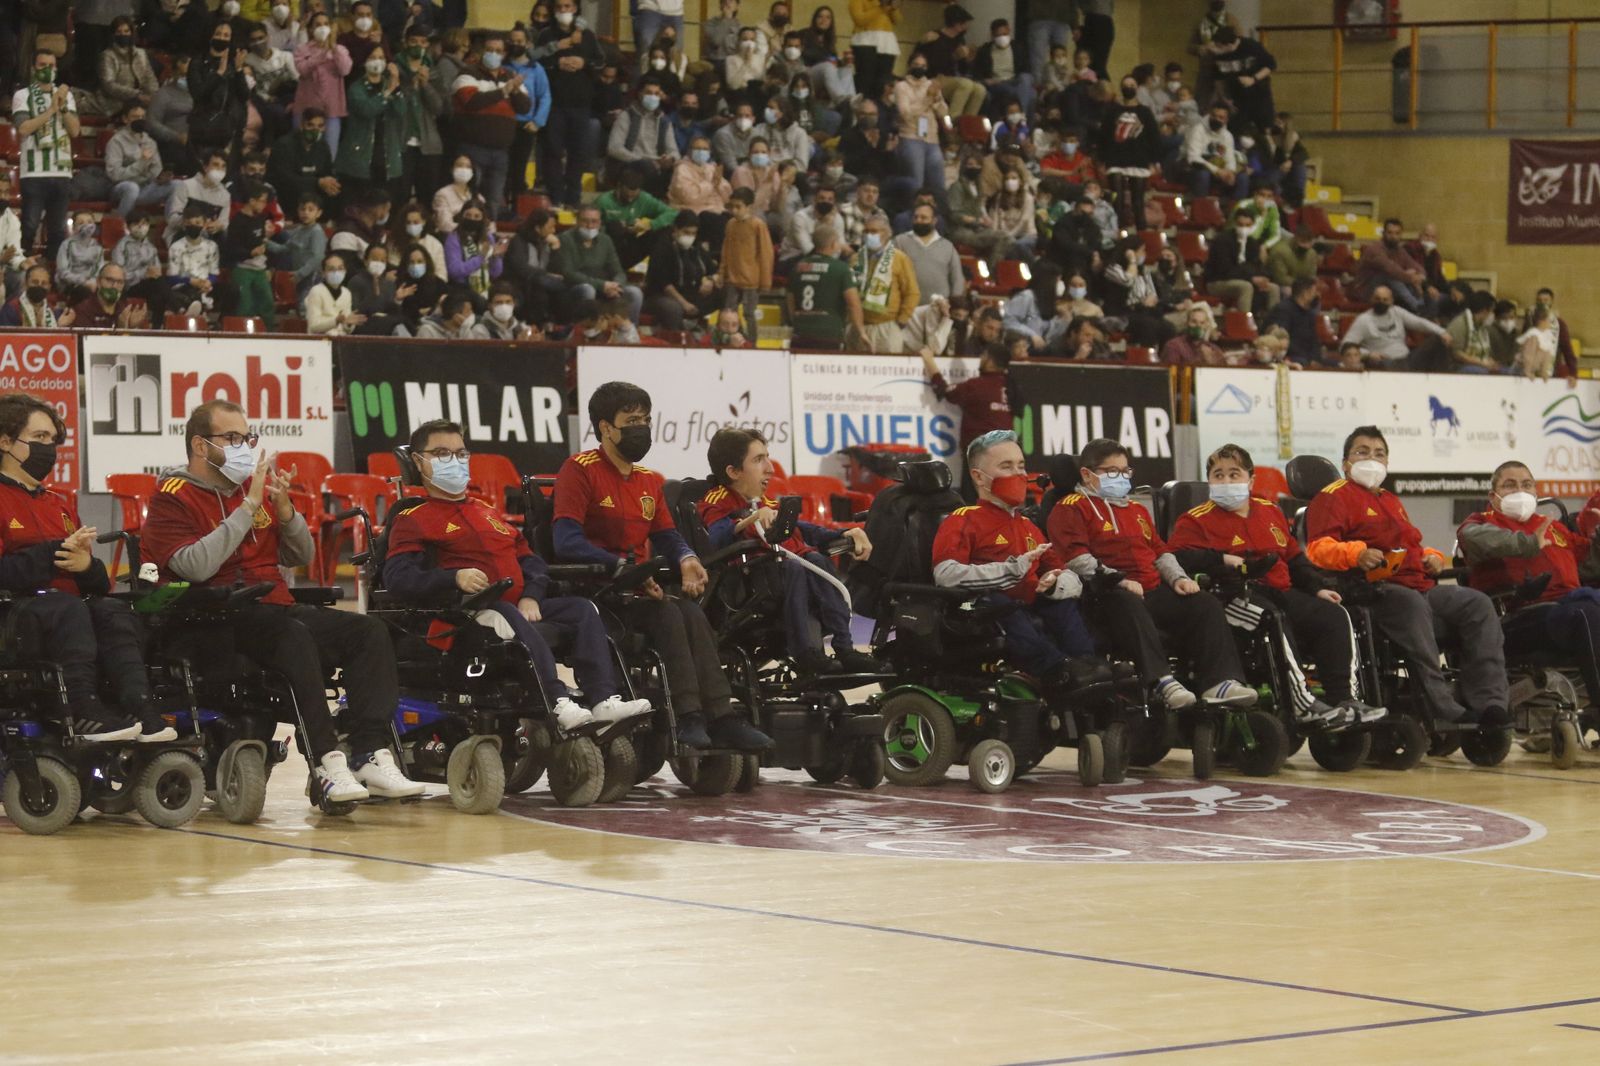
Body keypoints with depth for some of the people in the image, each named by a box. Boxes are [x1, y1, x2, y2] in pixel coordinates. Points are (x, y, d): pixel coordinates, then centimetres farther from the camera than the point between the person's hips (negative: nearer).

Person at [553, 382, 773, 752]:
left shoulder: (650, 482, 20)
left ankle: (720, 717, -30)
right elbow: (567, 542, -16)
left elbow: (666, 537, 13)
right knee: (667, 615, -30)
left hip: (643, 588, 6)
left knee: (692, 614, -22)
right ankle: (687, 716, -34)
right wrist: (623, 567, -25)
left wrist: (687, 560, -12)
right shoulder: (580, 470, -4)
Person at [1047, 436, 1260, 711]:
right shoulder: (1072, 508, 5)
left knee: (1207, 605, -12)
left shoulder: (1136, 510, 32)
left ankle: (1219, 681, -25)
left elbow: (1160, 551, 31)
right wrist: (1118, 580, -19)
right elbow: (1076, 559, -10)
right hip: (1111, 596, -8)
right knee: (1128, 606, -42)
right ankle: (1161, 680, -53)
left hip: (1155, 592, 8)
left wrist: (1178, 577, 10)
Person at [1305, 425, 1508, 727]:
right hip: (1378, 589, -8)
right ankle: (1444, 711, -46)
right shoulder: (1335, 496, 8)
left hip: (1422, 586, 8)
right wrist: (1357, 555, -27)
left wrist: (1432, 557, 22)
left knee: (1477, 605, -15)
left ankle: (1488, 702, -25)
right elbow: (1318, 547, -8)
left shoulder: (1392, 501, 36)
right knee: (1412, 605, -40)